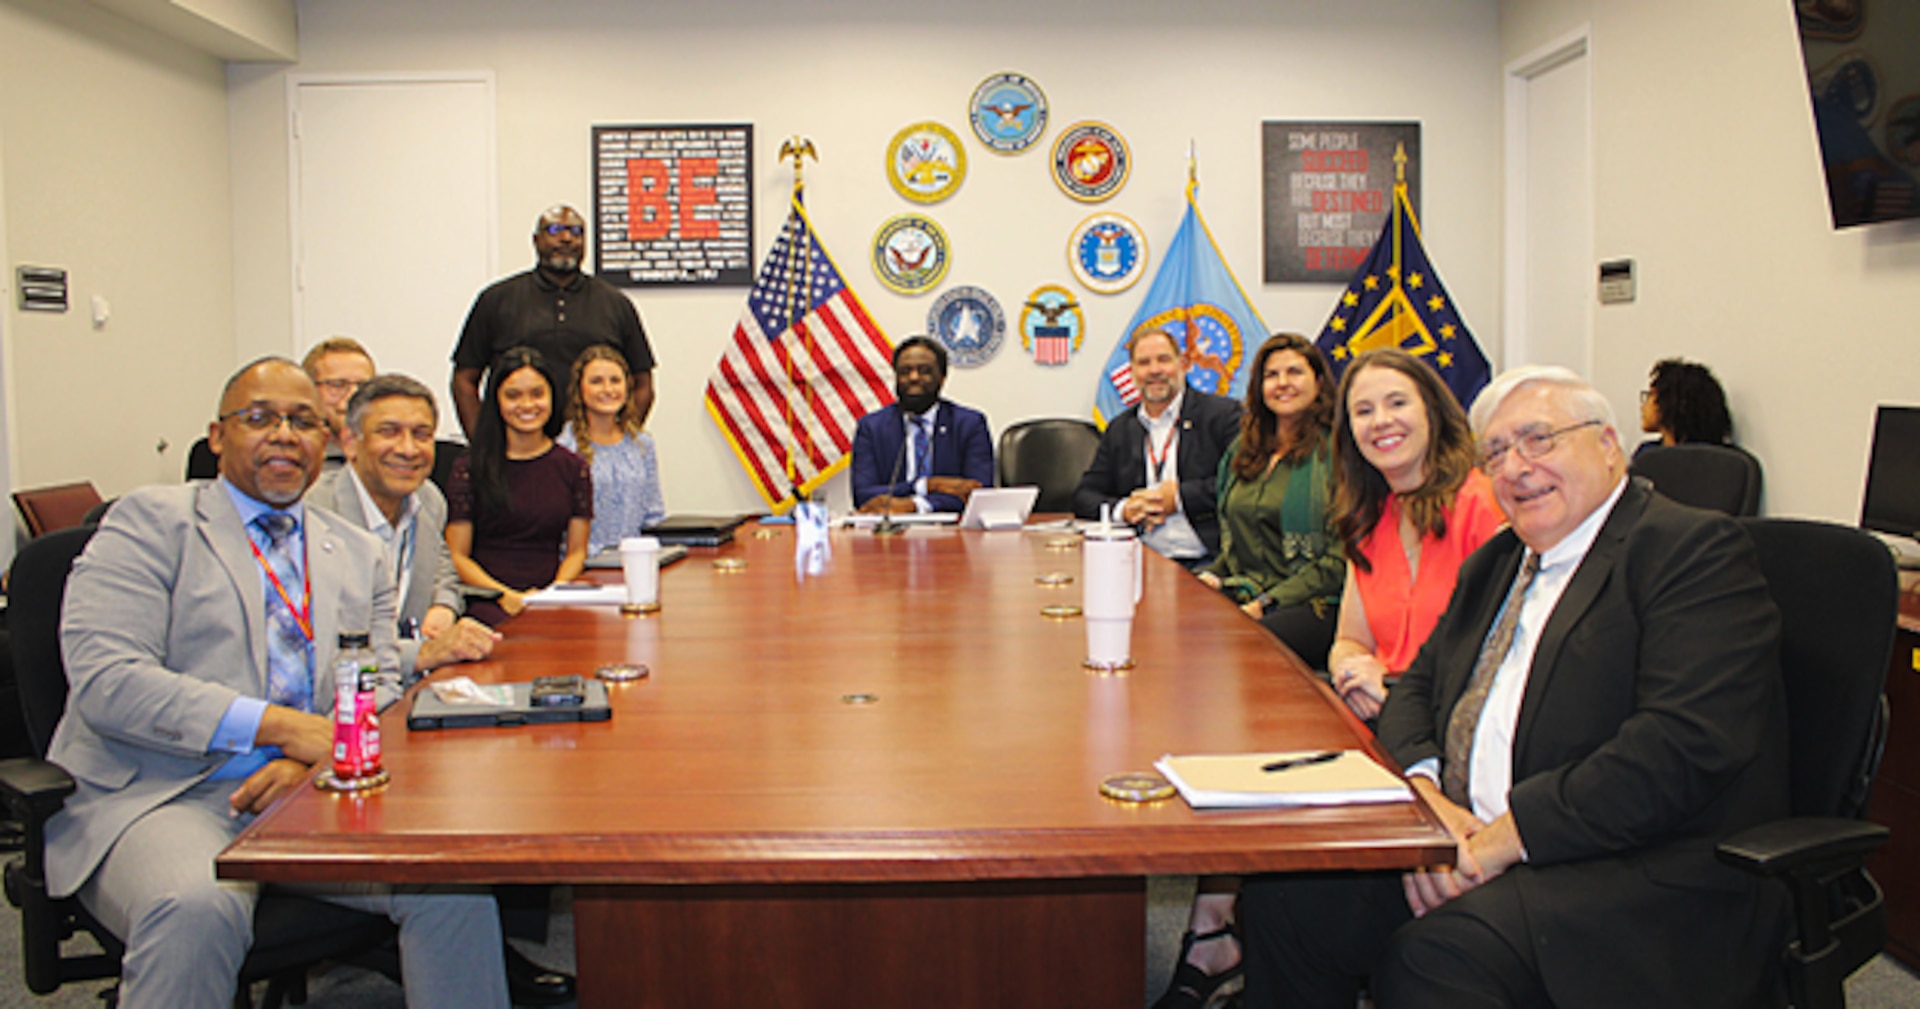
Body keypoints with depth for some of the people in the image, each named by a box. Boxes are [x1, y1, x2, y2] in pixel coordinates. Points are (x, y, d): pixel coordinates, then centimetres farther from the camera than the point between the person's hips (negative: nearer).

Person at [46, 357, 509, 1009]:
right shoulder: (151, 522, 3)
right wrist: (283, 725, -18)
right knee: (196, 910, -36)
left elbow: (380, 688, 11)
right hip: (166, 795, -4)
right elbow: (106, 682, -10)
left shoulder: (358, 554, 19)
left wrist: (318, 757, -13)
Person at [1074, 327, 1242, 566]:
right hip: (1147, 563, 4)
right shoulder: (1119, 429, 19)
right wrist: (1122, 509, -7)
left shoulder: (1222, 414, 5)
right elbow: (1084, 496, 15)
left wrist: (1180, 497, -10)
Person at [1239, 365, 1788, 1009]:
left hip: (1638, 876, -7)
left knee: (1431, 957, -32)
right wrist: (1425, 797, -5)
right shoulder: (1494, 564, 19)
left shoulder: (1697, 551, -7)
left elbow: (1684, 743, -19)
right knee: (1281, 895, -11)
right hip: (1471, 843, 7)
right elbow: (1417, 688, 18)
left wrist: (1509, 835, -20)